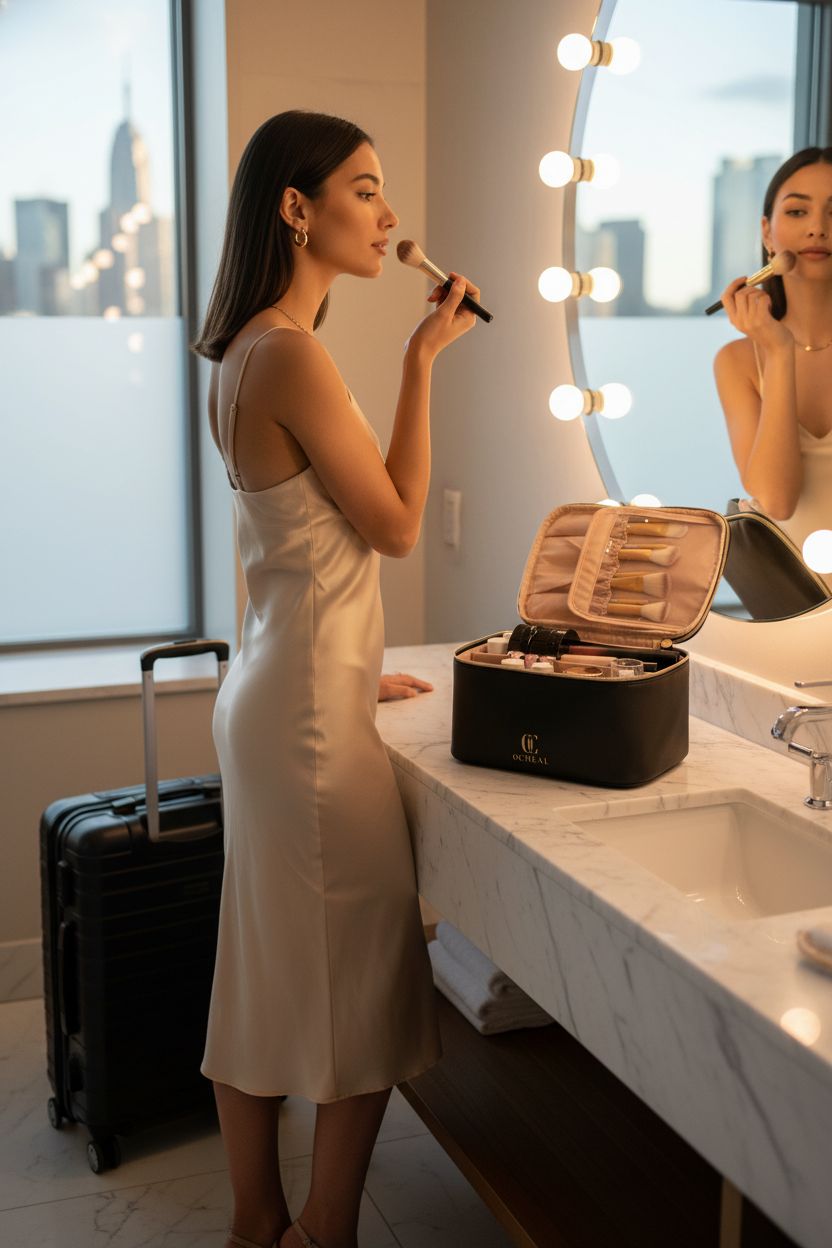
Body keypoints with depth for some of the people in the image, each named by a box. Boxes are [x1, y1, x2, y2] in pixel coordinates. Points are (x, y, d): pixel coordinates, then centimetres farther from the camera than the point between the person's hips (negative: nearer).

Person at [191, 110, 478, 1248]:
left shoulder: (245, 355, 11)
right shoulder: (294, 356, -19)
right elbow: (396, 524, -13)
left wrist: (352, 667, 20)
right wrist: (422, 360, -9)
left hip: (269, 690, 10)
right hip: (311, 714, -10)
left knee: (265, 974, 17)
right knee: (364, 978, 4)